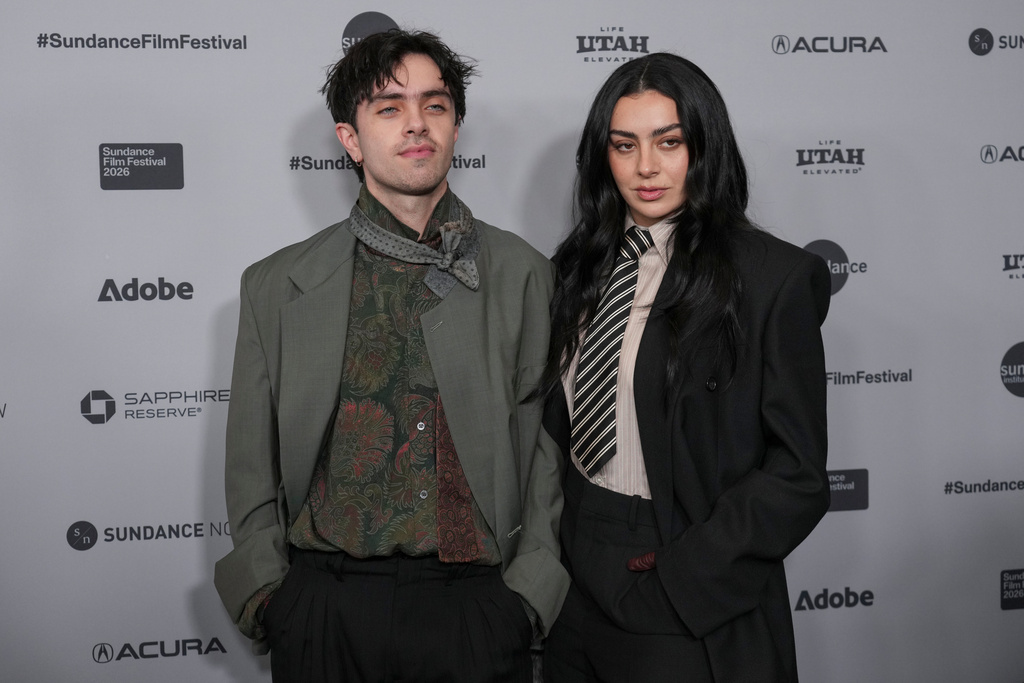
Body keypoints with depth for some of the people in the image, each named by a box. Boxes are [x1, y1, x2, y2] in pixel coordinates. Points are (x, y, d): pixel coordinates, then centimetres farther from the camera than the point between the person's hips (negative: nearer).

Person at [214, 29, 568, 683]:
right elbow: (252, 467, 8)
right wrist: (270, 598, -1)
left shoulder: (522, 273, 4)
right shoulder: (277, 286, 4)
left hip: (475, 607, 0)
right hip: (325, 608, 0)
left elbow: (545, 447, 5)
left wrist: (526, 592, -2)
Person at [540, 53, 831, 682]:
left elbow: (797, 475, -11)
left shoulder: (776, 277, -11)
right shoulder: (580, 266, 6)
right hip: (576, 589, 5)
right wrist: (553, 551, 1)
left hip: (691, 611, -5)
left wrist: (676, 579, -14)